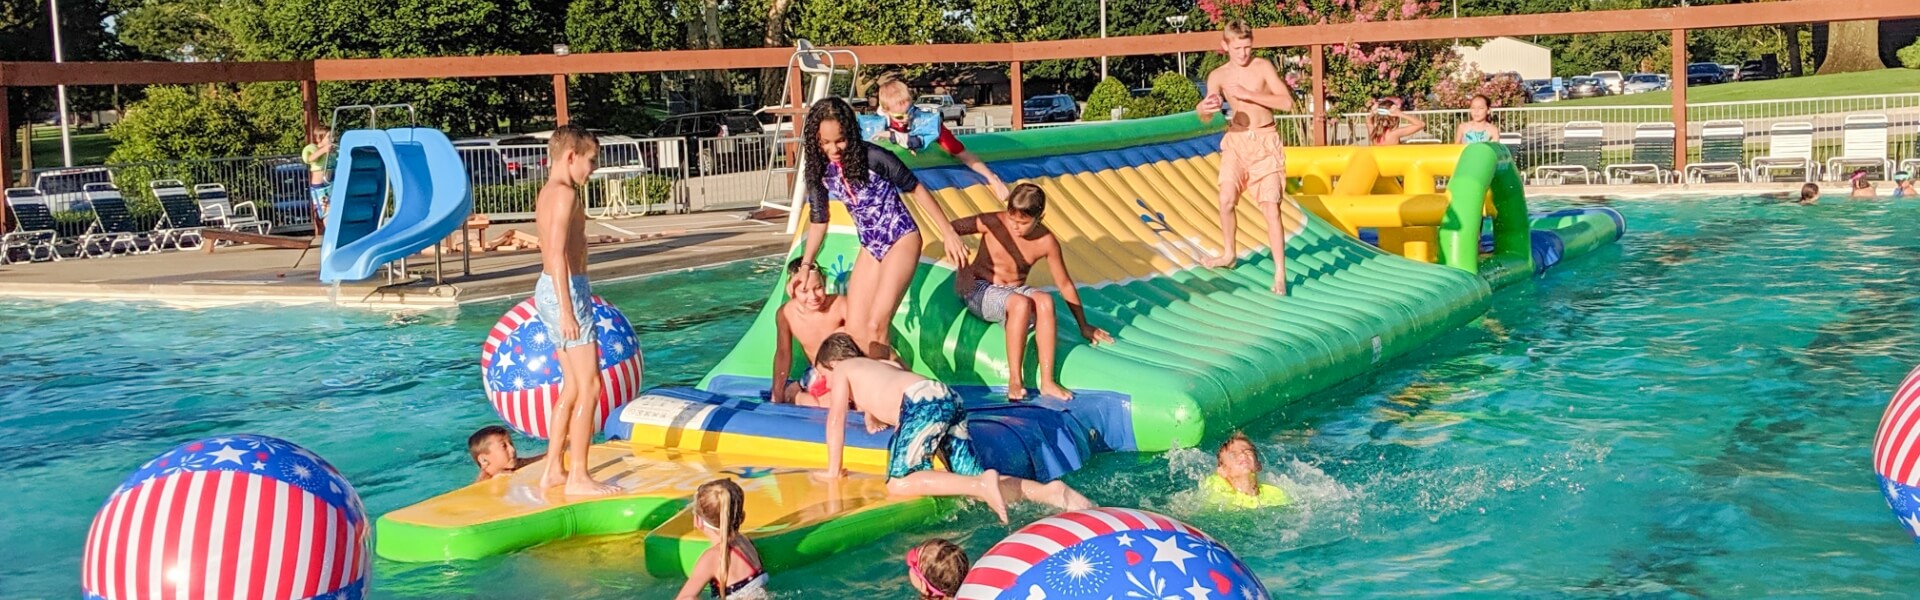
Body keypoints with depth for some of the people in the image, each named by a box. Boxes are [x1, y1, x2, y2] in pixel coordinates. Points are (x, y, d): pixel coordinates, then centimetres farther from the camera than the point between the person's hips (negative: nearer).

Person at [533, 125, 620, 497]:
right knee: (590, 386, -6)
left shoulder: (548, 194, 17)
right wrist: (567, 309, -25)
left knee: (573, 386, 16)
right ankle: (578, 477, -3)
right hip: (566, 291, -10)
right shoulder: (564, 193, -14)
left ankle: (554, 470, 20)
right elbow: (557, 253, -22)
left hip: (550, 290, 10)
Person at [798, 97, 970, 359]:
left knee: (875, 326, -20)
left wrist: (949, 234, -6)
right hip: (871, 248, 6)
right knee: (854, 331, -1)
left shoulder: (873, 158, -18)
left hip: (901, 240, -6)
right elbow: (818, 220, 11)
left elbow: (917, 190, -7)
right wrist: (805, 265, 8)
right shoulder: (819, 170, -3)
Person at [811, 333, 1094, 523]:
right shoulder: (883, 365, 38)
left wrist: (833, 471, 12)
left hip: (923, 403, -8)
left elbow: (836, 419, 10)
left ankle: (982, 485, -32)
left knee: (899, 483, -15)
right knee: (973, 480, 4)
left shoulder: (843, 370, 18)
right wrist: (877, 414, 43)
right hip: (950, 398, 8)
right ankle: (1048, 492, -15)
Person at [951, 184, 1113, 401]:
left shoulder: (1046, 242, -8)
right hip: (980, 291, -3)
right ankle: (1014, 381, -30)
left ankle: (1047, 382, -32)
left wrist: (1083, 326, 8)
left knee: (1045, 300, -32)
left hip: (1015, 291, 3)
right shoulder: (992, 223, -13)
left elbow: (1065, 284, 1)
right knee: (1021, 303, -36)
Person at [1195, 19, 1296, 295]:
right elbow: (1206, 117, -9)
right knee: (1226, 201, 0)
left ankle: (1280, 273, -9)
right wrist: (1203, 109, -34)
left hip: (1265, 141, -3)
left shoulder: (1263, 67, -8)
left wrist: (1250, 95, -24)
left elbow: (1287, 102, -15)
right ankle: (1229, 254, 25)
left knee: (1270, 207, -10)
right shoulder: (1218, 76, -2)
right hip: (1236, 140, 3)